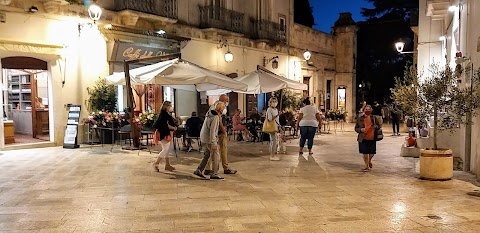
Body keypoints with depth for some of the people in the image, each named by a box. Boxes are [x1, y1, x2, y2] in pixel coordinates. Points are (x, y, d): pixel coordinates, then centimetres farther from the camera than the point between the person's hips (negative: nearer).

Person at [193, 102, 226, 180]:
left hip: (204, 139, 9)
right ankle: (214, 174, 3)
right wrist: (213, 143, -24)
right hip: (209, 140, -9)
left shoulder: (209, 114, 11)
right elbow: (212, 131, -24)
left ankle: (198, 170, 19)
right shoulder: (215, 117, -19)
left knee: (206, 156, 18)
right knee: (216, 157, 0)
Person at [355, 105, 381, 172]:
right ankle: (367, 166, 21)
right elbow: (356, 128, 6)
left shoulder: (373, 118, 4)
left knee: (372, 152, 7)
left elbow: (379, 125, 13)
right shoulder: (360, 119, 1)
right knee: (365, 153, 2)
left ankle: (369, 161, 41)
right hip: (363, 139, -1)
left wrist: (375, 126, -10)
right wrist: (361, 129, -15)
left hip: (372, 138, 1)